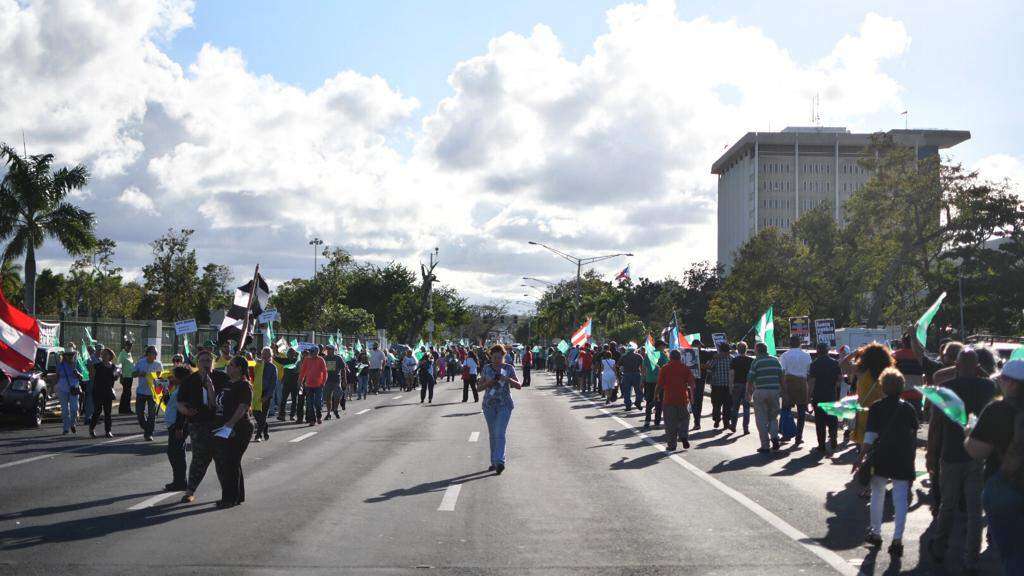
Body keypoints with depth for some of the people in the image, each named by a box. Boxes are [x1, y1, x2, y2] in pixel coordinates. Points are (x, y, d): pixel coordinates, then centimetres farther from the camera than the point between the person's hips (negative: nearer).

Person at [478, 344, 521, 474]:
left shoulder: (509, 368, 0)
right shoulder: (487, 368, 5)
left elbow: (518, 386, -4)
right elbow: (480, 387, 5)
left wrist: (507, 379, -21)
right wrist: (490, 382, -14)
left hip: (504, 405, -3)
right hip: (489, 405, 3)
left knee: (500, 434, -15)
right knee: (492, 435, 9)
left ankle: (500, 462, -23)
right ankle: (494, 462, 18)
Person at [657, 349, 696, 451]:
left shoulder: (664, 369, -2)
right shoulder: (686, 368, 3)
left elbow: (659, 385, -5)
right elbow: (692, 384, -1)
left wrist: (655, 394, 8)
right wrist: (691, 395, 12)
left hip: (668, 400, -1)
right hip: (683, 399, 1)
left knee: (670, 423, 5)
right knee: (684, 419, 18)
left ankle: (671, 445, 5)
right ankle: (684, 437, -3)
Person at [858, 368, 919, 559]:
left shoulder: (876, 408, -2)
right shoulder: (909, 409, 4)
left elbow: (870, 435, -8)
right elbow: (914, 435, 10)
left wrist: (862, 456, -5)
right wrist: (911, 458, 20)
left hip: (881, 459, 0)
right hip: (903, 460, 1)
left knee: (877, 496, 16)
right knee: (901, 500, 0)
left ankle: (875, 533, 26)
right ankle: (897, 539, -8)